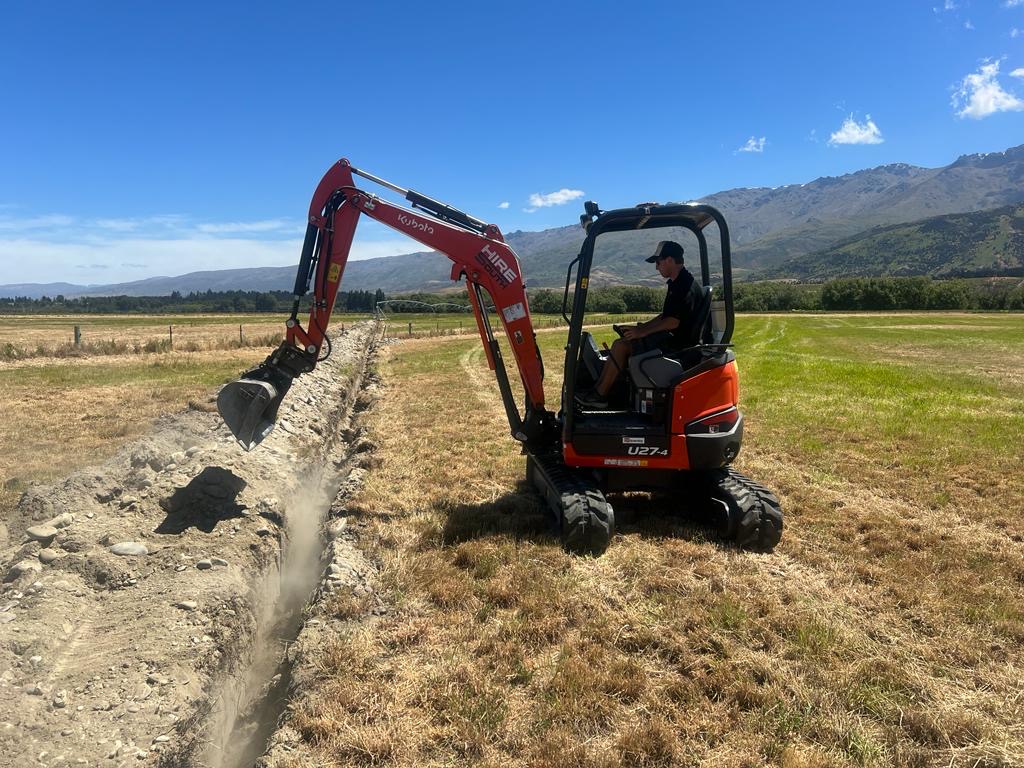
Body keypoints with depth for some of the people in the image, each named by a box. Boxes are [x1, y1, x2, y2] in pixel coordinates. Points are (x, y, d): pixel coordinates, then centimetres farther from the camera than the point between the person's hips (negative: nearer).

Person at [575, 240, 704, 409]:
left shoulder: (686, 286, -18)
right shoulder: (676, 284, 16)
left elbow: (673, 322, -24)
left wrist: (643, 332, -16)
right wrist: (642, 327, 10)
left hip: (676, 343, -11)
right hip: (671, 338, 11)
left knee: (621, 345, -15)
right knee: (624, 340, 9)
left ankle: (599, 395, -8)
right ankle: (598, 390, 2)